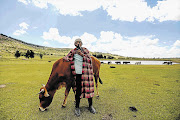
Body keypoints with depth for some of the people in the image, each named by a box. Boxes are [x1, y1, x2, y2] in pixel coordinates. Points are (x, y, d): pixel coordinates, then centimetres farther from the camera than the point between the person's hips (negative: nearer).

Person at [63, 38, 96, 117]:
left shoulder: (85, 50, 7)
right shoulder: (73, 52, 8)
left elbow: (89, 60, -1)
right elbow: (66, 58, 13)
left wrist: (82, 54, -9)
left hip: (86, 74, 1)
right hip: (77, 74, 0)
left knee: (88, 89, 9)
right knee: (78, 90, 7)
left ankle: (90, 106, 32)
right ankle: (77, 107, 28)